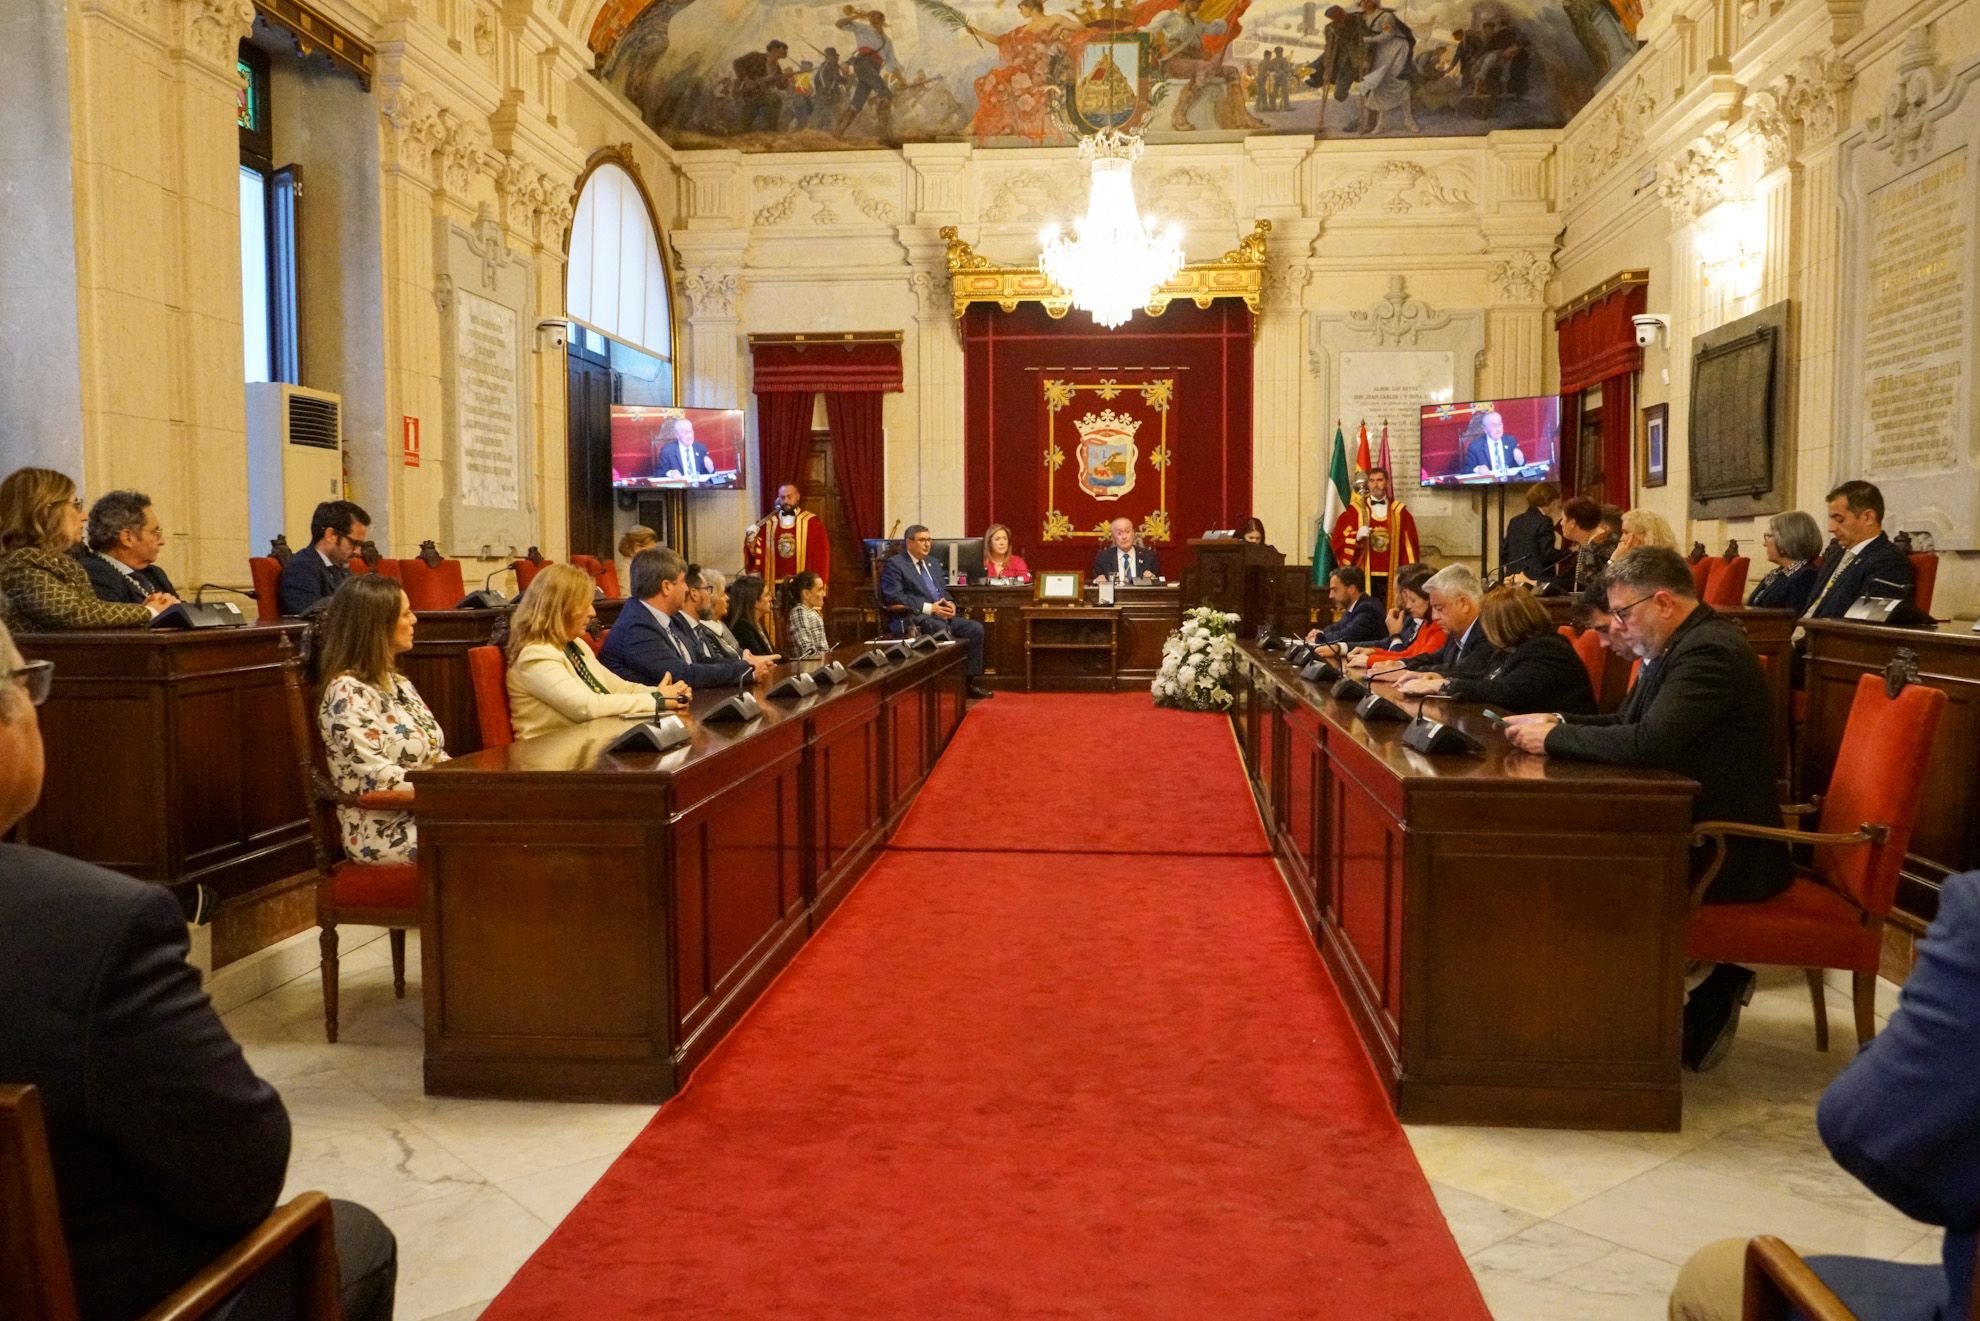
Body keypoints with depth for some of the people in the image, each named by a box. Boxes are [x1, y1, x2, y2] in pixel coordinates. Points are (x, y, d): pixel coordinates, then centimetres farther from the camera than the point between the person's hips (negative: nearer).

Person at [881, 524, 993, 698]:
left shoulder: (931, 563, 24)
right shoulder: (894, 565, -1)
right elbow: (893, 596, -14)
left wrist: (950, 603, 2)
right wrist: (929, 608, -19)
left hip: (942, 615, 8)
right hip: (918, 617, -8)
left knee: (976, 628, -11)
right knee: (943, 630, -36)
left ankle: (970, 682, -7)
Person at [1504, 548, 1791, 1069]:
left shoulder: (1709, 650, -20)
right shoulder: (1682, 645, 12)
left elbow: (1647, 742, -31)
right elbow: (1628, 725, 18)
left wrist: (1554, 738, -20)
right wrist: (1556, 724, 2)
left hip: (1729, 853, -10)